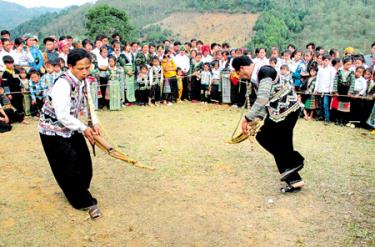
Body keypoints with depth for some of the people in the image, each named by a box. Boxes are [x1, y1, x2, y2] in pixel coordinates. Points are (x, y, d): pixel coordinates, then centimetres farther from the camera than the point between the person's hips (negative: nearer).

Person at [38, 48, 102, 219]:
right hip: (53, 131, -8)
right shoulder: (63, 84, -28)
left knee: (84, 163, 11)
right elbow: (63, 116, -30)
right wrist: (84, 129, -23)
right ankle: (84, 202, 10)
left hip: (71, 129, 8)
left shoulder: (83, 80, -3)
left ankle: (77, 193, 34)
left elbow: (87, 102, 8)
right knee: (70, 169, -4)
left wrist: (94, 123, -6)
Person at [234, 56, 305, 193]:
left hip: (286, 110, -10)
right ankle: (294, 181, 20)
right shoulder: (258, 75, 12)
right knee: (281, 145, 12)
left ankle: (294, 161, 5)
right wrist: (259, 117, 10)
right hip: (287, 110, 10)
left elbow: (262, 99, -28)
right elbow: (265, 100, 19)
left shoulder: (264, 71, -19)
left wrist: (248, 118, -24)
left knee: (263, 137, -3)